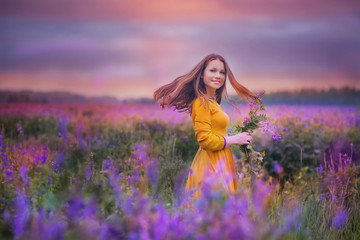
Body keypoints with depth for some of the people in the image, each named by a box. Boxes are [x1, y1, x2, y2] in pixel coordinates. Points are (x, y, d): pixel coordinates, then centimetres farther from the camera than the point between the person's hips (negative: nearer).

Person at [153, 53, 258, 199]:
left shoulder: (213, 102, 15)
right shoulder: (202, 102, -12)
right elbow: (205, 140, -18)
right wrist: (234, 139, -9)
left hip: (218, 164, 9)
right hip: (211, 165, -9)